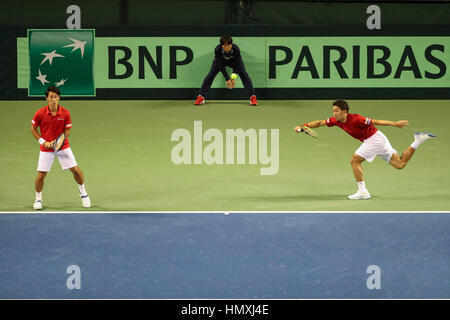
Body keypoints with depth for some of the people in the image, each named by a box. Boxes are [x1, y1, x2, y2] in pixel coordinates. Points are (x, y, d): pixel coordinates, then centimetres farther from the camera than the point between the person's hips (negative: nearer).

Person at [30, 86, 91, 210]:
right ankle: (38, 199, 20)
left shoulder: (65, 113, -11)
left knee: (76, 170, -4)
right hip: (46, 148, -1)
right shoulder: (40, 113, -13)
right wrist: (43, 142, -11)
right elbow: (33, 129, 0)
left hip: (63, 146, 1)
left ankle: (83, 193, 21)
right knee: (41, 175, -4)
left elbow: (67, 130, -1)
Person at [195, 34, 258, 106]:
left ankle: (252, 96, -10)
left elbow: (236, 65, -26)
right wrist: (227, 79, -29)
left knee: (244, 75, -15)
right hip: (221, 60, 0)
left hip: (234, 60, 0)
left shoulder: (236, 49, -39)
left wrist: (233, 77, -30)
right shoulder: (217, 50, -39)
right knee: (210, 75, -12)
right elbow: (221, 66, -30)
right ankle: (201, 96, -4)